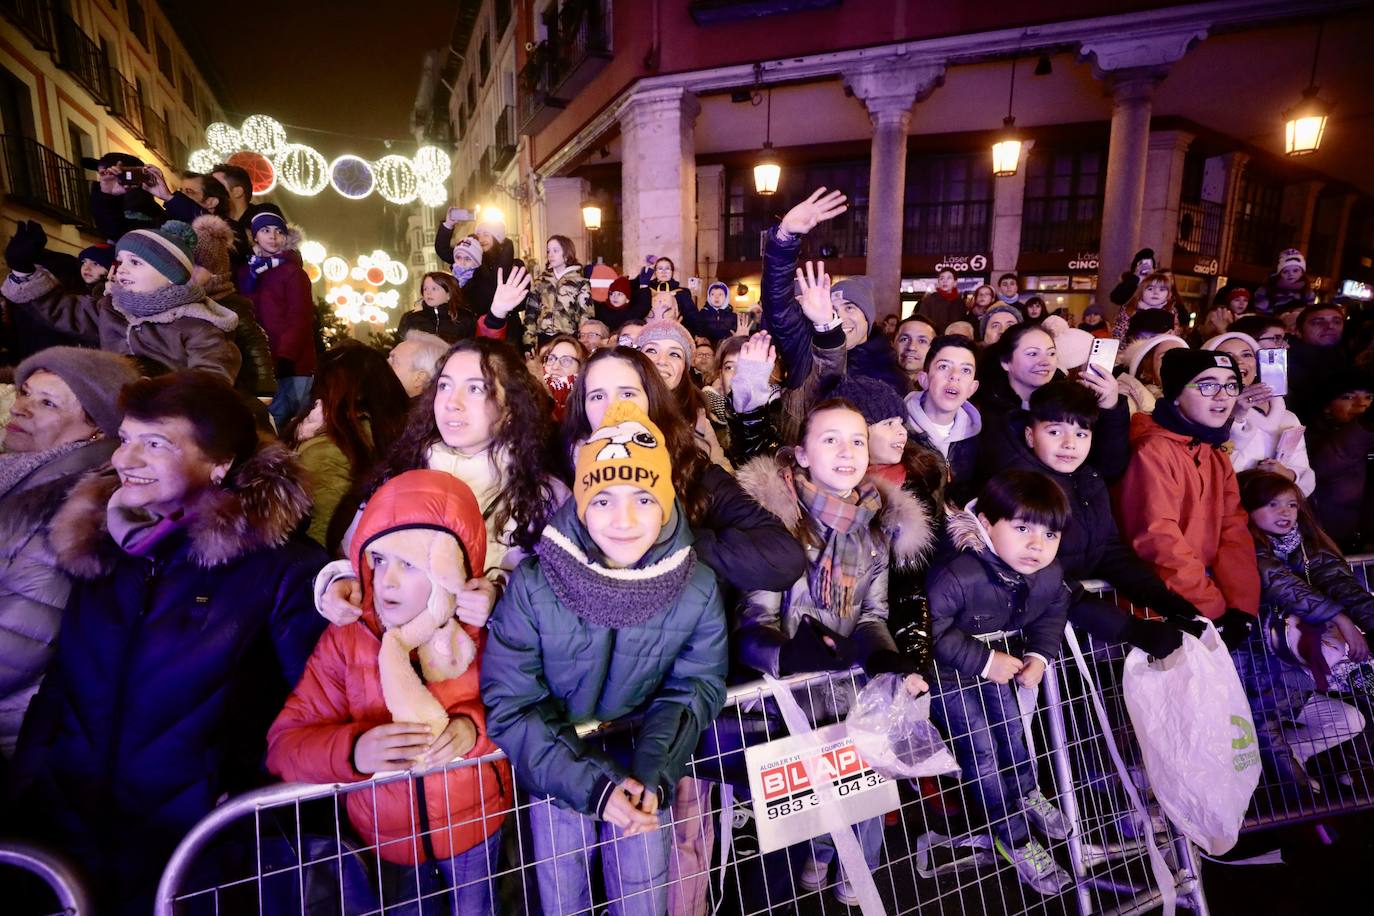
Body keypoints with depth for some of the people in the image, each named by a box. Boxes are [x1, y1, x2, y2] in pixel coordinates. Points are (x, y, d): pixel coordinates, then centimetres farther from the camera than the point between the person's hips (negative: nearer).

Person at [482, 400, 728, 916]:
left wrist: (653, 777, -22)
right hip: (558, 771, -1)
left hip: (646, 769, 2)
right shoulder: (532, 585, -23)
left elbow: (696, 689, -7)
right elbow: (510, 705, -18)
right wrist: (593, 783, -26)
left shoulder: (698, 587, -17)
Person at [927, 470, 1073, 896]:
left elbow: (1052, 616, 5)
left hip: (1002, 665, 6)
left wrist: (1039, 655, -11)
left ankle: (1026, 793, 50)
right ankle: (1013, 837, 18)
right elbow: (931, 630, -36)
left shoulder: (1050, 577, -15)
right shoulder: (955, 576, -39)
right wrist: (983, 661, -29)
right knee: (982, 749, -2)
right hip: (949, 674, -6)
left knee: (1014, 729, 19)